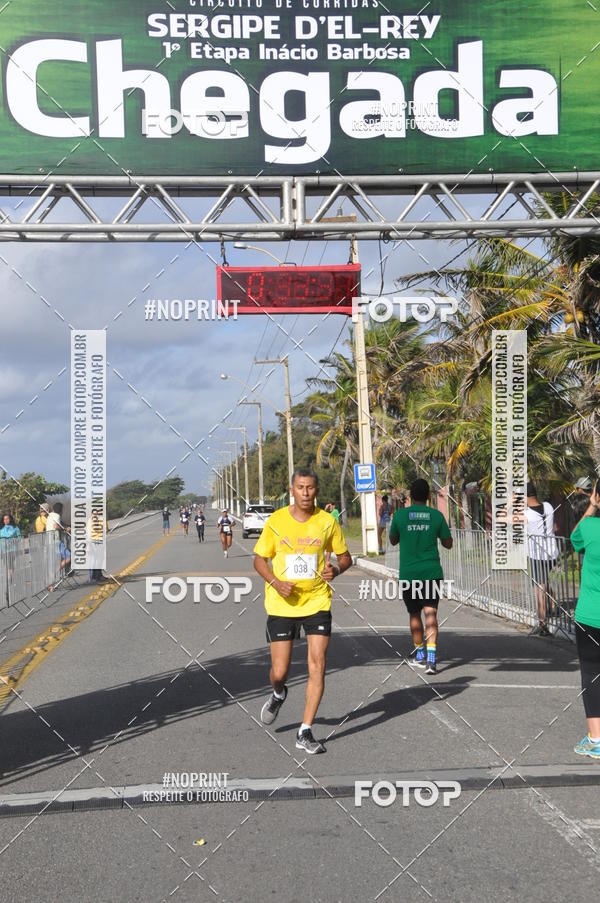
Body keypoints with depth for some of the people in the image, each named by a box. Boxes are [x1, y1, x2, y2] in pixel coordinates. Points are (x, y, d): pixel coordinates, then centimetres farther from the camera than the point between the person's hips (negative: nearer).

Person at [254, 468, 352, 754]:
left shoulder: (327, 521, -2)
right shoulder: (276, 521, -4)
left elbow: (345, 556, 9)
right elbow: (259, 559, 5)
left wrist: (336, 570, -14)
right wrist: (275, 582, -13)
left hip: (317, 602, 1)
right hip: (282, 604, 0)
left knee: (317, 666, -8)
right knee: (279, 672, 1)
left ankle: (304, 733, 4)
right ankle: (278, 695, 39)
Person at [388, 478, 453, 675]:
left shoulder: (400, 515, -2)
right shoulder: (436, 515, -1)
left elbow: (393, 541, 13)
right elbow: (448, 543, 9)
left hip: (408, 573, 0)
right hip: (432, 572, 0)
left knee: (414, 614, 16)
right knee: (430, 613, -3)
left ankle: (419, 653, 29)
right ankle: (431, 658, -17)